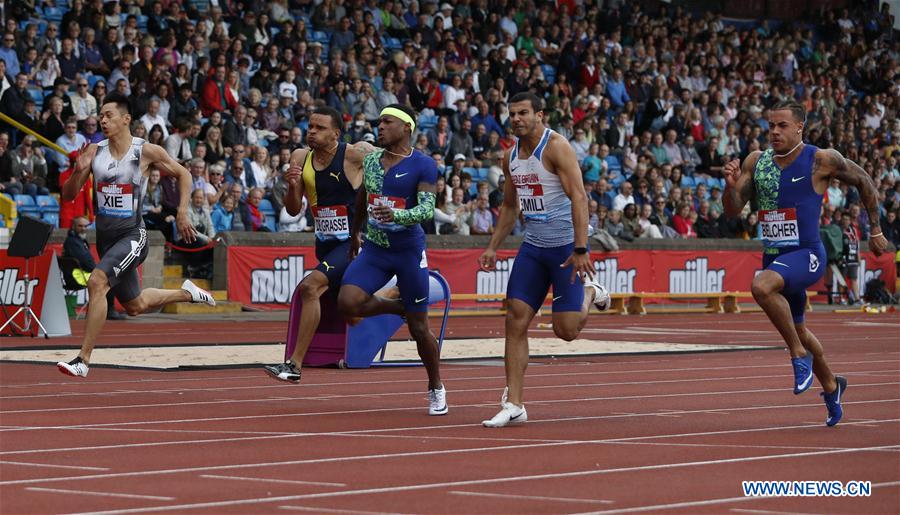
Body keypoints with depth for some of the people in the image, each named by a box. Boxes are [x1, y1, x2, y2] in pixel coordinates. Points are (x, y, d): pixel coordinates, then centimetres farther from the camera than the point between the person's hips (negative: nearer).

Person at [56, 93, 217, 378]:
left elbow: (183, 174, 3)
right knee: (135, 305, 20)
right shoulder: (94, 152, 0)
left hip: (132, 235, -6)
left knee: (97, 282, -29)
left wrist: (182, 213, -7)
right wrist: (79, 171, -17)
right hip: (105, 236, 6)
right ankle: (186, 293, 49)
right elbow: (68, 195, 2)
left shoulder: (147, 152, -9)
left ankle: (83, 360, -26)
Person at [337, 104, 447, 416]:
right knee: (348, 303, -20)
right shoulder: (370, 161, 7)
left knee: (418, 328, 1)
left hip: (409, 250, -5)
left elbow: (427, 209, -21)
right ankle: (399, 308, 10)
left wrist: (395, 215, -38)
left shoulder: (423, 165, -10)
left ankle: (436, 389, 23)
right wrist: (355, 233, 32)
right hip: (374, 249, 5)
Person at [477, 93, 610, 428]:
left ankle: (589, 293, 27)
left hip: (567, 246, -6)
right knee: (516, 321, -5)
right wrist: (493, 247, 16)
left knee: (566, 330, -7)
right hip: (533, 246, 6)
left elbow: (579, 198, -20)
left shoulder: (555, 147, -14)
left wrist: (581, 250, -27)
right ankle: (513, 406, -3)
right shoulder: (511, 157, 9)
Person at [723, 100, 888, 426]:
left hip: (806, 255, -6)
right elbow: (733, 211, 3)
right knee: (796, 329, 20)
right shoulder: (756, 162, 4)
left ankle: (800, 355, -17)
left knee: (762, 286, -35)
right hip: (773, 257, 6)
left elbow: (864, 182, 5)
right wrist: (731, 186, -18)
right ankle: (831, 387, 45)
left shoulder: (822, 160, -9)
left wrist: (875, 231, 9)